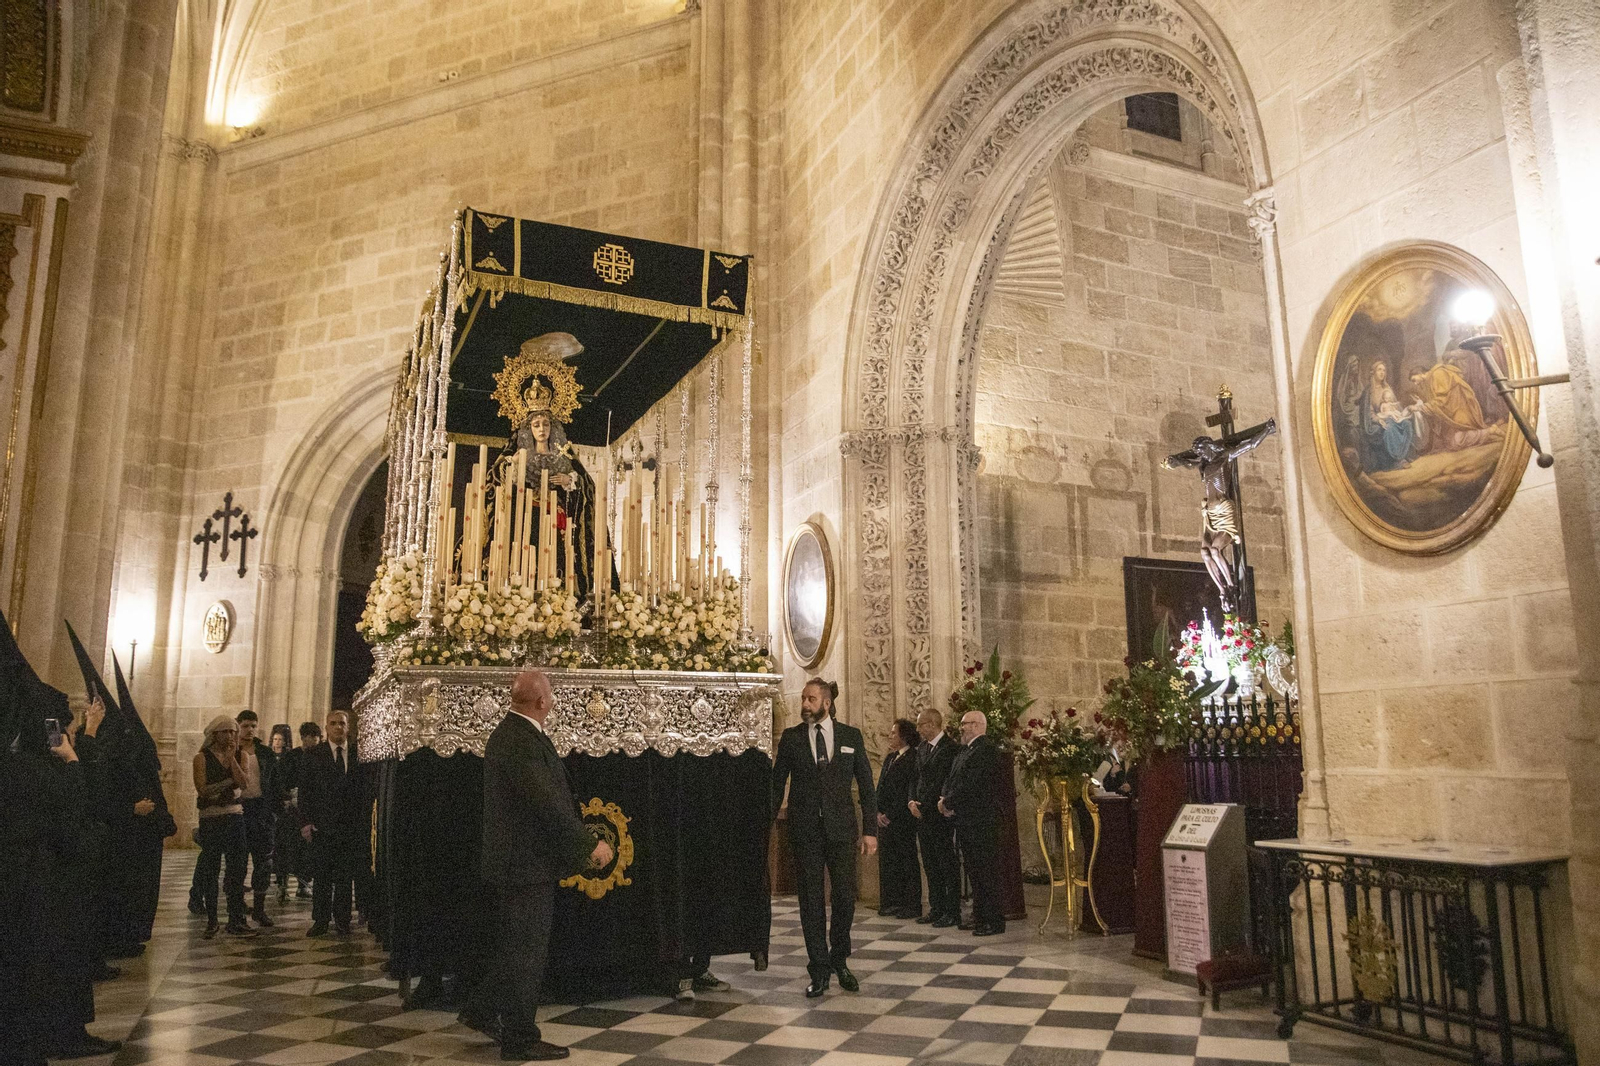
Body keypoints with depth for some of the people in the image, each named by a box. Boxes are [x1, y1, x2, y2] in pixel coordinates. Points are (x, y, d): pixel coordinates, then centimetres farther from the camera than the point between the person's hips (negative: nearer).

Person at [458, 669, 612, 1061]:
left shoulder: (514, 733, 10)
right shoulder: (519, 740, -23)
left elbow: (549, 796, 14)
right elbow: (547, 803, -27)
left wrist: (581, 844, 14)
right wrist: (590, 844, -20)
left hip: (521, 860, 10)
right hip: (527, 862, -10)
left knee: (517, 946, 21)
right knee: (526, 951, 2)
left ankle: (482, 1010, 33)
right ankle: (520, 1040, 14)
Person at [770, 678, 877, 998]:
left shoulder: (851, 736, 3)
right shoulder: (790, 738, 4)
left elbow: (866, 785, 4)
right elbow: (776, 784, 6)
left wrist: (870, 829, 0)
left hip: (841, 827, 0)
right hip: (804, 828, 0)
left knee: (845, 896, 0)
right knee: (811, 900, 4)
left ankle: (839, 960, 24)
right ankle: (819, 971, 17)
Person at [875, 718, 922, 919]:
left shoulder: (913, 759, -11)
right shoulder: (890, 758, 15)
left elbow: (909, 792, -15)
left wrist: (890, 815, -13)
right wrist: (879, 812, 2)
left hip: (902, 820, -8)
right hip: (885, 819, 8)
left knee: (907, 862, 0)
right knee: (887, 861, 11)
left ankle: (912, 906, 8)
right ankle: (892, 903, 20)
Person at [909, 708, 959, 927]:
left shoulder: (949, 748, -13)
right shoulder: (921, 748, 14)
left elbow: (941, 782, -16)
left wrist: (922, 804, -12)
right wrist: (911, 801, -2)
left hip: (940, 814, -8)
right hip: (922, 814, 8)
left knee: (948, 863, -1)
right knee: (930, 864, 12)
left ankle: (952, 911, 5)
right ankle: (937, 908, 20)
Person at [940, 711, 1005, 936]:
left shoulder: (986, 750, -15)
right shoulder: (967, 750, 17)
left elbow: (969, 784, -21)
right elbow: (953, 779, 16)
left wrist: (948, 803, -11)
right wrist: (945, 799, -2)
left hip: (981, 822, -10)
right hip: (967, 822, 10)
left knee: (986, 871, -4)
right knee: (974, 870, 14)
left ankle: (994, 921, 2)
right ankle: (980, 917, 22)